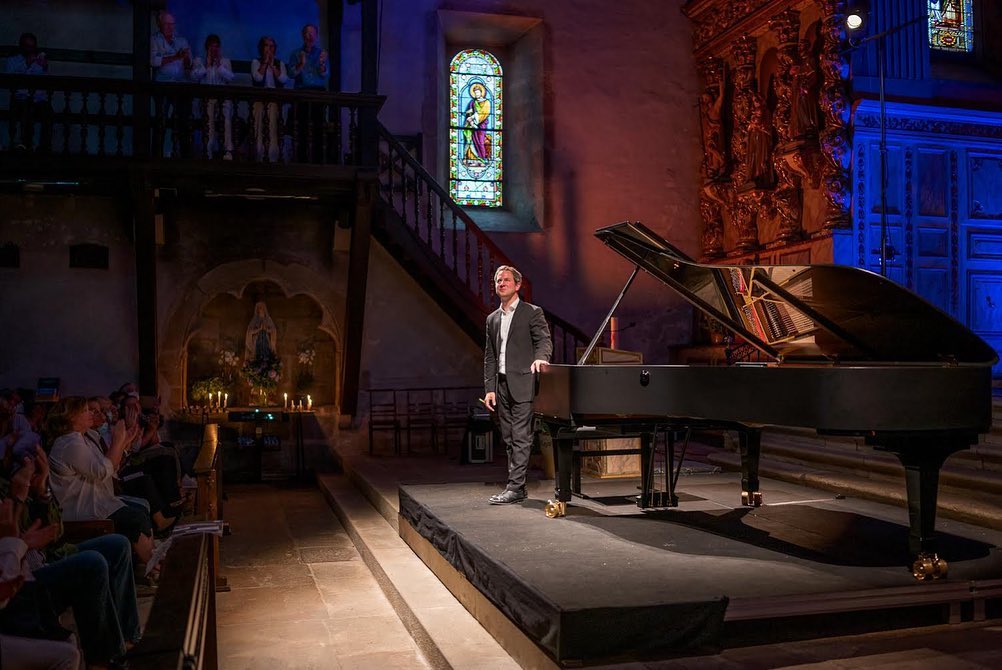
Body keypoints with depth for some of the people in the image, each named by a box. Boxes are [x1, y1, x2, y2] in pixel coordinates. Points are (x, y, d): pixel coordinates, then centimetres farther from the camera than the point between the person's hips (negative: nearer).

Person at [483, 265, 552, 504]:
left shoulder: (532, 312, 1)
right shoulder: (493, 319, 18)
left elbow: (544, 341, -8)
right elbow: (489, 356, 16)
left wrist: (540, 358, -30)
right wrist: (489, 388, 8)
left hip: (521, 383, -6)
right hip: (502, 385, 7)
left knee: (521, 437, -8)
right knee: (508, 438, 8)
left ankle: (515, 487, -8)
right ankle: (517, 486, 15)